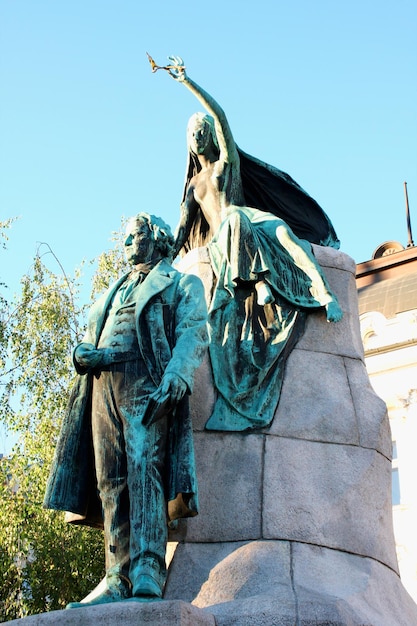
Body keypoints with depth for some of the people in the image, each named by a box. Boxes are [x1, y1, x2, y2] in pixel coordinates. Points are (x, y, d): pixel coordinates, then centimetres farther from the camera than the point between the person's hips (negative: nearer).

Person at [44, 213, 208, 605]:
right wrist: (81, 353, 2)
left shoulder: (181, 285, 15)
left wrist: (176, 376, -21)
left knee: (144, 468, -22)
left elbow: (192, 334, -2)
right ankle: (118, 582, -9)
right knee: (111, 482, -5)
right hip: (102, 386, 6)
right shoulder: (113, 293, 34)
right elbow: (89, 338, 28)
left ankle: (147, 580, -30)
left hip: (146, 382, -6)